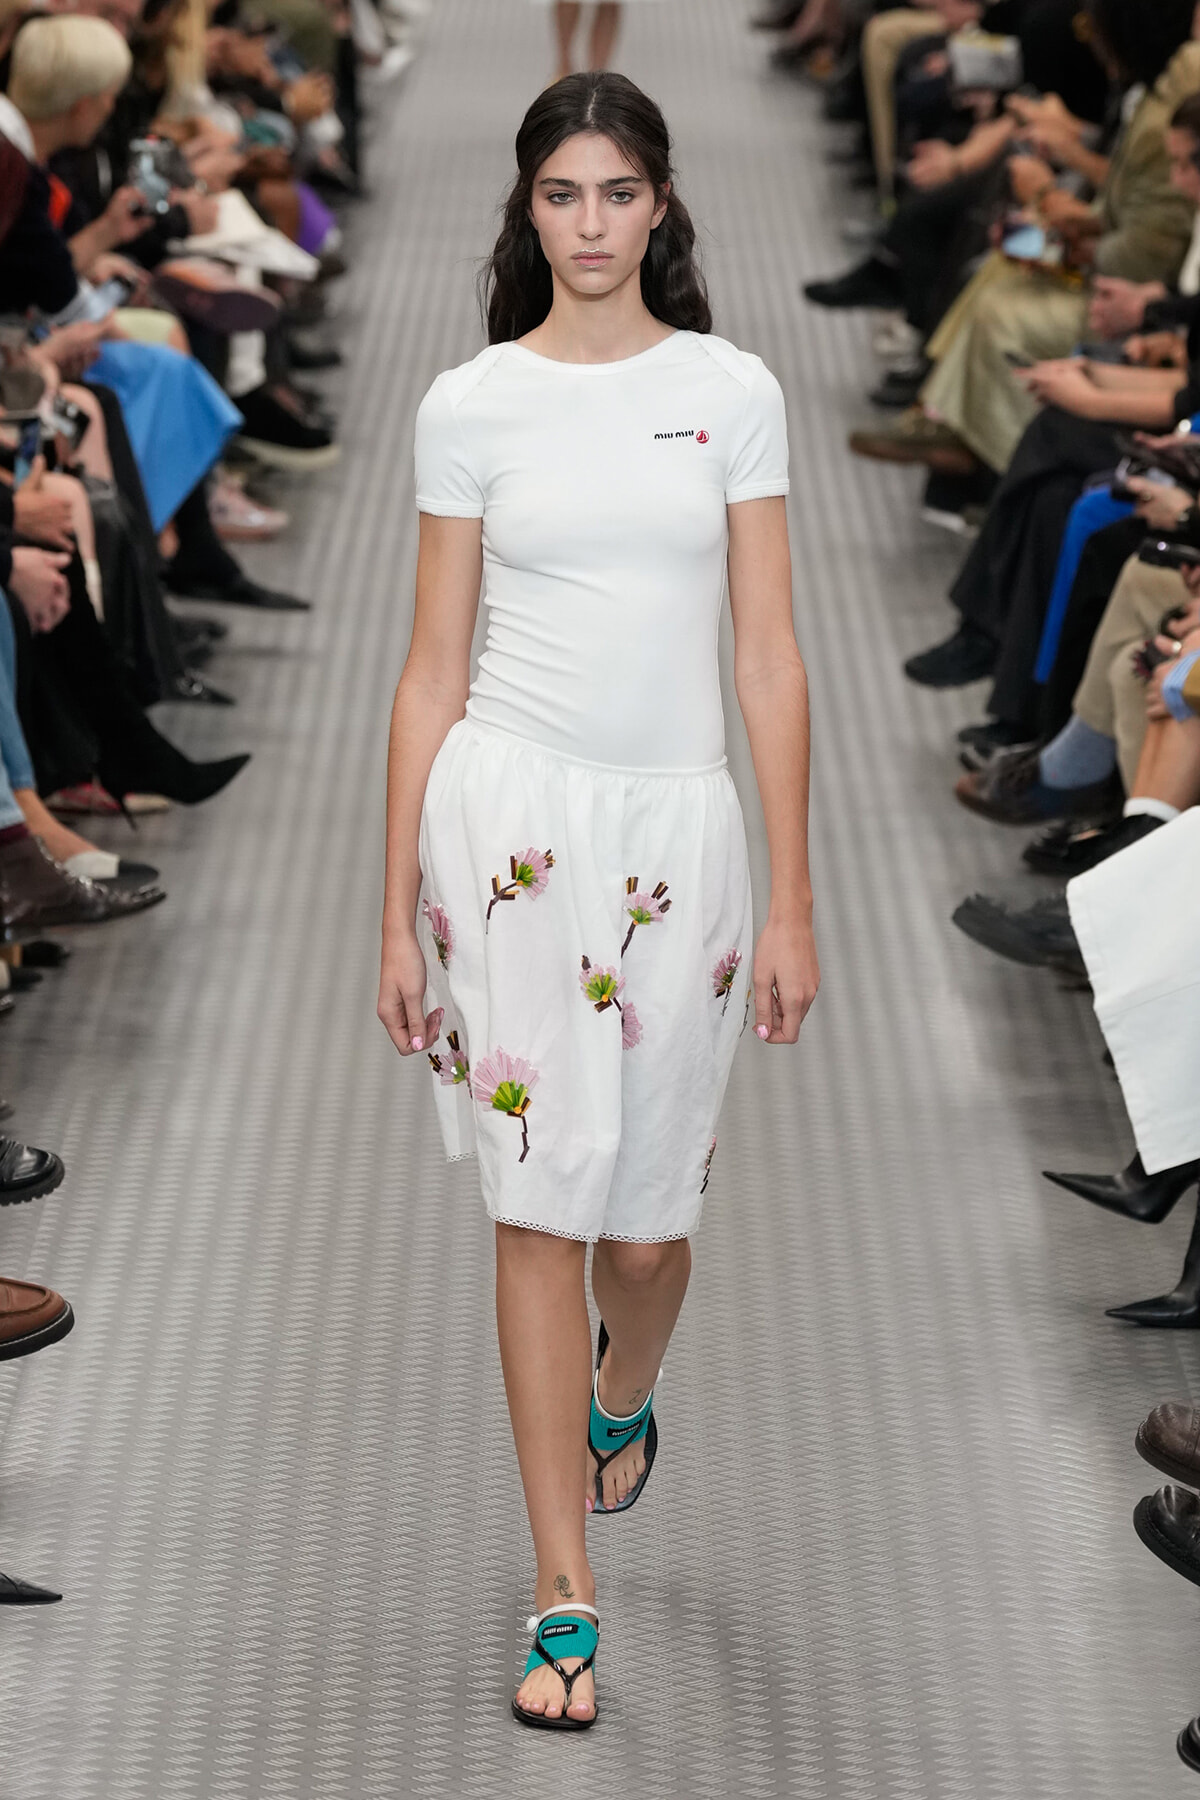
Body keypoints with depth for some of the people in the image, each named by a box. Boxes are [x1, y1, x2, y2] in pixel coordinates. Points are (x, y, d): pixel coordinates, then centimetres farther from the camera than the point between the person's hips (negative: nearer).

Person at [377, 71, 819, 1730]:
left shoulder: (733, 391, 3)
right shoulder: (470, 404, 3)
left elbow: (769, 658, 3)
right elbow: (432, 670, 5)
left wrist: (793, 904, 0)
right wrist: (399, 911, 2)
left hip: (679, 826, 1)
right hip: (509, 815, -1)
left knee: (646, 1218, 9)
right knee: (542, 1206, -1)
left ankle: (621, 1403, 46)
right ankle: (566, 1600, 7)